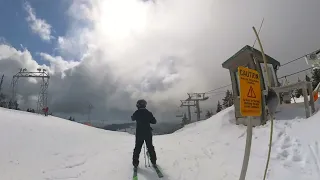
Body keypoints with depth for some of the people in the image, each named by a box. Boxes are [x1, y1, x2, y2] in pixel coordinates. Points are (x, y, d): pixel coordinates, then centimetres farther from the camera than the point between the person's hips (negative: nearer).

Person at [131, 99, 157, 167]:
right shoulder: (148, 113, -9)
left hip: (139, 133, 0)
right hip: (148, 133, 1)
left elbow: (132, 119, 14)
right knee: (150, 147, 15)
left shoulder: (136, 113, -7)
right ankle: (153, 161, 21)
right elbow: (154, 121, -3)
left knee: (137, 148, 12)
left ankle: (135, 162, 12)